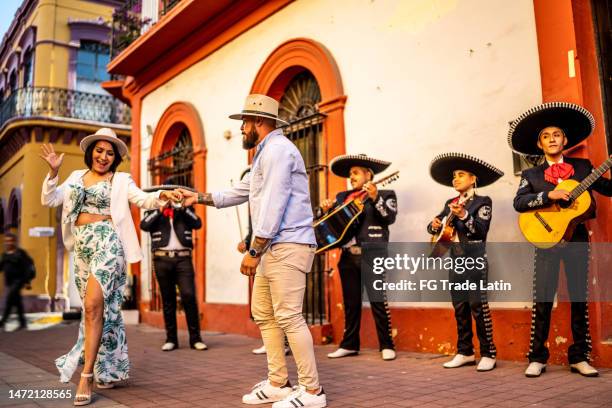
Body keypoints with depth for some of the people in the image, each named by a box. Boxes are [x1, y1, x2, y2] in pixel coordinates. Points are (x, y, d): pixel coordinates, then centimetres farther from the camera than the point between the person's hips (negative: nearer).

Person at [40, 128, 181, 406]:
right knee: (99, 308, 11)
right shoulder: (76, 177, 17)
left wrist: (162, 197, -27)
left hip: (107, 242, -5)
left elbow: (143, 200, -7)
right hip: (81, 247, 5)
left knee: (94, 306, -17)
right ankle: (106, 368, 23)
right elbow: (49, 200, 12)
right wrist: (53, 172, -2)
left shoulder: (121, 180, 4)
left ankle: (87, 377, -13)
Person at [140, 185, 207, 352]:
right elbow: (144, 226, -4)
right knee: (168, 300, 6)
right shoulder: (154, 210, 14)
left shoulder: (185, 209, 15)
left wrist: (182, 208, -10)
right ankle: (171, 339, 13)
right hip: (162, 258, 1)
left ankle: (195, 338, -3)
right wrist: (160, 210, -12)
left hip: (183, 257, -1)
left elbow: (198, 224, -1)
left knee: (189, 295, -10)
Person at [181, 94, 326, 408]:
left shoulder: (277, 149, -10)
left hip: (288, 245, -11)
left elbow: (273, 204, -19)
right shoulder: (265, 154, 24)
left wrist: (254, 251, -18)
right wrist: (198, 198, 32)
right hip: (272, 248, 11)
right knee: (263, 314, 12)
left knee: (288, 317, -10)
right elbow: (238, 193, 32)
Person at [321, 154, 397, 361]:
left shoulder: (384, 194, 4)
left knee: (378, 300, -3)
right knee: (351, 302, 10)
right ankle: (349, 344, 19)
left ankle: (386, 345, 7)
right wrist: (326, 210, -4)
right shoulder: (342, 197, 18)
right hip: (348, 255, 5)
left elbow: (390, 218, -11)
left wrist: (375, 198, -21)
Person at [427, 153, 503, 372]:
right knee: (460, 308, 9)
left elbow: (481, 230, -15)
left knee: (478, 306, -7)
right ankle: (465, 353, 18)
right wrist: (434, 225, -7)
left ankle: (488, 354, 2)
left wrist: (464, 215, -28)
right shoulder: (450, 203, 15)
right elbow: (435, 226, 15)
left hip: (475, 260, -6)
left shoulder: (482, 202, -3)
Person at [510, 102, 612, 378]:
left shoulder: (583, 167, 13)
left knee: (579, 299, 4)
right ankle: (537, 358, 2)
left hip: (577, 239, 2)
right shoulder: (531, 174, 9)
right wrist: (549, 195, -17)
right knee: (542, 300, -5)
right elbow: (518, 202, -5)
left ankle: (579, 357, 13)